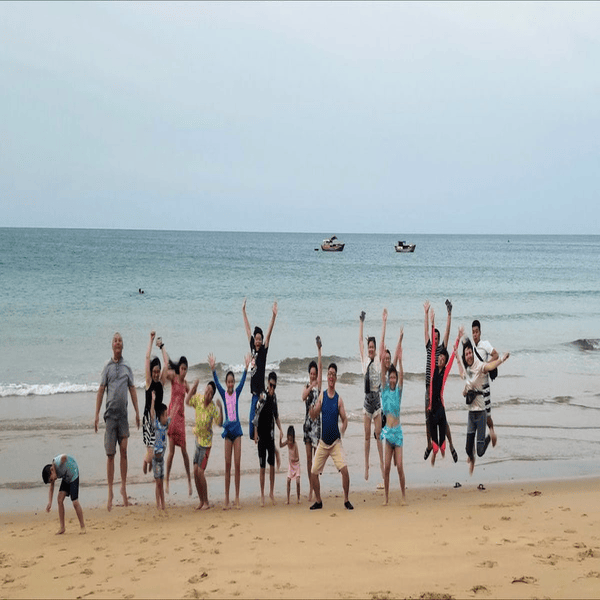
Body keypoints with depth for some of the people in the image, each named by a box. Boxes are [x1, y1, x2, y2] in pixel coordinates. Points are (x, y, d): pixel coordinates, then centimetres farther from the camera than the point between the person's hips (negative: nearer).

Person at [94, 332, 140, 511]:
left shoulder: (127, 368, 10)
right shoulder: (107, 367, 5)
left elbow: (133, 390, 11)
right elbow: (101, 391, 3)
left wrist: (137, 412, 4)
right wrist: (97, 415, -3)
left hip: (123, 414, 1)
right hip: (110, 414, -1)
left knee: (124, 451, 1)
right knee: (110, 454, 0)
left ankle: (124, 487, 11)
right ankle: (110, 492, 4)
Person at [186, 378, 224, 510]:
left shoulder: (213, 408, -17)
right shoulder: (198, 399, -6)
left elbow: (220, 423, -23)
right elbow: (187, 401, 1)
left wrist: (220, 409, -40)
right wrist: (193, 387, -11)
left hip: (206, 442, -5)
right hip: (197, 440, 5)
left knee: (200, 471, -10)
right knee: (195, 471, 4)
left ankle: (206, 502, 0)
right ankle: (201, 501, 16)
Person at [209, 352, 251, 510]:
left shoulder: (237, 393, 6)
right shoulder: (224, 394, 4)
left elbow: (243, 381, -6)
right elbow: (217, 383, -8)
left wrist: (246, 368, -19)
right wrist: (213, 369, -23)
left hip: (237, 428, 0)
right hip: (227, 429, 0)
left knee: (237, 464, 0)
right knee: (227, 465, 1)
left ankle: (237, 498, 6)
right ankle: (226, 499, 5)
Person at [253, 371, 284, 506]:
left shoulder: (274, 397, 5)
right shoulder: (263, 397, -15)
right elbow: (256, 415, -19)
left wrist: (280, 429, 10)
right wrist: (255, 433, -23)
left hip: (271, 436, 5)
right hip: (262, 436, -5)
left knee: (272, 465, 8)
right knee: (262, 467, 0)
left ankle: (271, 492, 21)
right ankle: (262, 495, 9)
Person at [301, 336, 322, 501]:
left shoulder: (318, 384, 2)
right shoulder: (307, 386, 10)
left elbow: (320, 367, -10)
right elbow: (303, 397, -11)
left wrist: (319, 349, -17)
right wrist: (310, 388, -27)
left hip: (316, 422, -4)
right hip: (307, 421, 4)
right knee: (308, 457, 7)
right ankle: (310, 488, 14)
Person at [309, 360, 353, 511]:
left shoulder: (339, 399, -1)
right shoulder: (322, 395, 2)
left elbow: (345, 420, 3)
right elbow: (314, 416, -4)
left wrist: (341, 434, -13)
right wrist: (311, 406, -25)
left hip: (336, 442, -1)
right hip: (323, 442, 2)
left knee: (344, 469, -16)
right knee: (313, 472, -2)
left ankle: (346, 500, 0)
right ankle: (318, 501, 16)